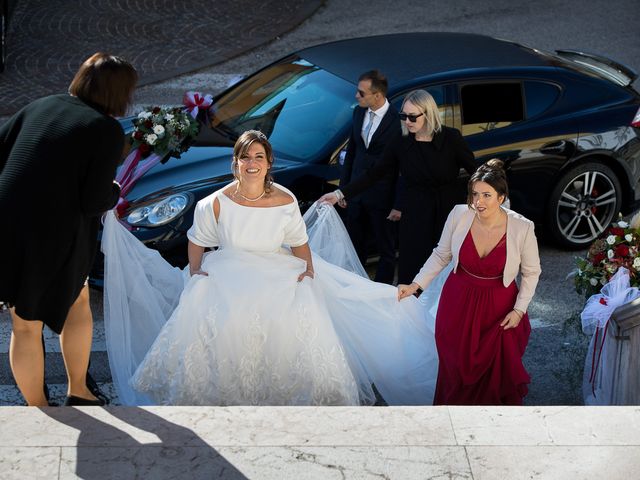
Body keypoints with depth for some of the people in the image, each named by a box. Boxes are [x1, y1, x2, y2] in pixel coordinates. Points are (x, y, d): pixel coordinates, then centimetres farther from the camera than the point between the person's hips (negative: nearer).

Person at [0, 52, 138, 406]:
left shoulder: (39, 107, 8)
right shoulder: (108, 131, -6)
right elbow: (93, 202, -12)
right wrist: (114, 191, 9)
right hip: (53, 240, -4)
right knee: (78, 300, 26)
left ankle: (37, 412, 32)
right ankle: (77, 392, 34)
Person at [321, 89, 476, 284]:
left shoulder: (451, 138, -7)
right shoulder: (401, 144, -2)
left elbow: (474, 171, -4)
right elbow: (375, 173, 1)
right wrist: (340, 194, -5)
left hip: (448, 216, -2)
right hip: (415, 218, 2)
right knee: (412, 270, 1)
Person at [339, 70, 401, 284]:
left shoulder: (398, 121, -19)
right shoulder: (359, 113, 1)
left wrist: (398, 204, -15)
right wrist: (343, 186, 11)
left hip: (382, 197, -6)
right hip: (356, 193, 6)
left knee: (386, 250, 12)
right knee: (355, 246, 19)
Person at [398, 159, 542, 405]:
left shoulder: (522, 228, -20)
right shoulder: (459, 215, -16)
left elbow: (531, 272, -3)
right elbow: (441, 254, 2)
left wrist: (519, 310, -7)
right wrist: (416, 284, -4)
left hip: (499, 309, -1)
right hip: (459, 304, 2)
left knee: (496, 371, 9)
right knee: (457, 368, 14)